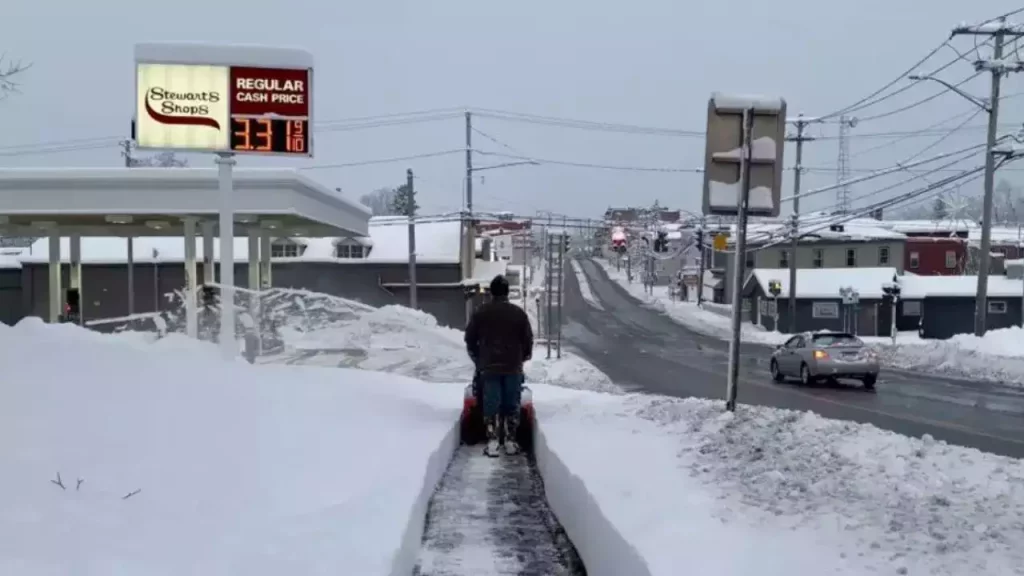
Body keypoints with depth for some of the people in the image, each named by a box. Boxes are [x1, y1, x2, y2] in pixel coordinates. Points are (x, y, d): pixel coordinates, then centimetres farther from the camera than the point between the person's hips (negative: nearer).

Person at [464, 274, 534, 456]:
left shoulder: (480, 313, 1)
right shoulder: (519, 313, 0)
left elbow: (470, 339, 6)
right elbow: (528, 340, 4)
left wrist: (478, 360, 20)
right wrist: (522, 358, 21)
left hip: (489, 367, 0)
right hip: (513, 367, 0)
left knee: (491, 405, 1)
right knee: (511, 406, 7)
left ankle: (492, 443, -5)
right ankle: (510, 442, 8)